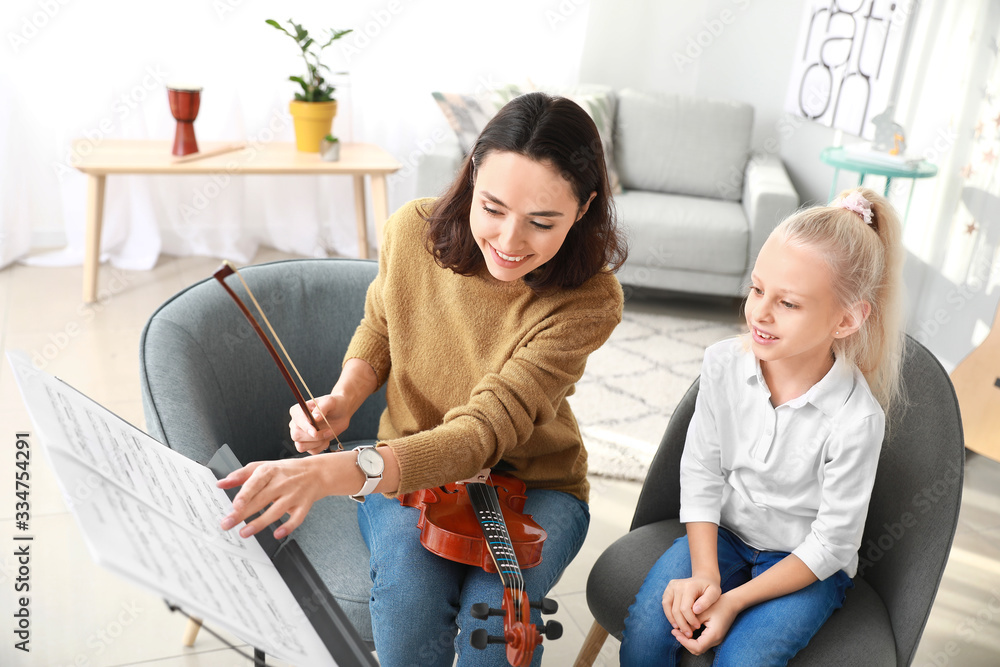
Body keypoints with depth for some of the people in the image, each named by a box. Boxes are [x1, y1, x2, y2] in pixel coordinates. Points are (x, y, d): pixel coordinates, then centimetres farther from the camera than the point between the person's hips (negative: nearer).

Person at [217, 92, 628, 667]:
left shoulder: (589, 299, -25)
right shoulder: (414, 231, -15)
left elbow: (486, 431, -34)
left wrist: (335, 471, -48)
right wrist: (343, 401, -14)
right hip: (408, 473, 2)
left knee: (492, 616, -30)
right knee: (409, 595, -29)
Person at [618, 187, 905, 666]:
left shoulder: (856, 420, -24)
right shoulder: (724, 364, -13)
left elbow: (831, 544, -16)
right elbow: (701, 473, -6)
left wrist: (733, 601, -18)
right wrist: (705, 574, -16)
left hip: (806, 564, -3)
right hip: (723, 534, 3)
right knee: (645, 627, -16)